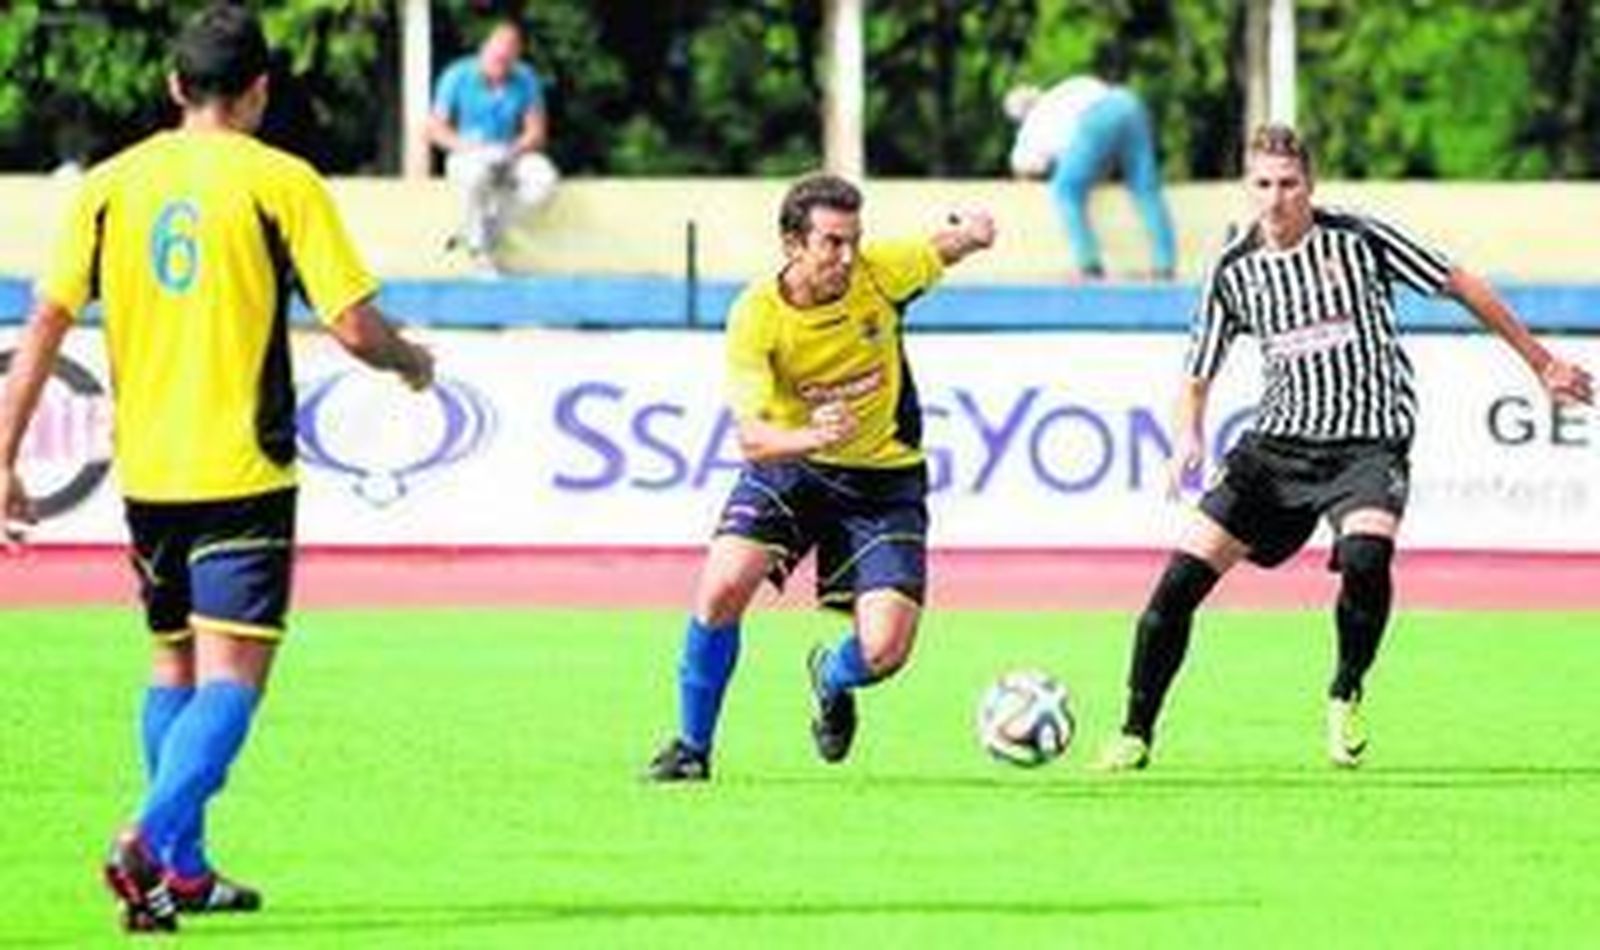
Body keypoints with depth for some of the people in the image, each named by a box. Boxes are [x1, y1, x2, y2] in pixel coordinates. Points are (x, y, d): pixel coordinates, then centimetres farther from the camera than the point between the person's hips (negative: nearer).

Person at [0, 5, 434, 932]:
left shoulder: (110, 185, 5)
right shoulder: (281, 183, -7)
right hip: (242, 472, -5)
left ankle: (184, 867, 24)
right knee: (230, 677, -7)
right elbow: (355, 327, -10)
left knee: (174, 668, 20)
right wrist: (412, 361, 12)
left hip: (145, 468, 5)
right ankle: (152, 839, -27)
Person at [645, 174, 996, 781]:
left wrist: (970, 233, -17)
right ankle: (692, 747, 1)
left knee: (884, 651, -14)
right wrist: (811, 438, -48)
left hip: (884, 479, 1)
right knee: (722, 589, -23)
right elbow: (751, 435, -27)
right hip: (788, 465, -1)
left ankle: (831, 680, 27)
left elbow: (943, 249, 8)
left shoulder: (879, 274, -15)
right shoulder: (755, 319, -20)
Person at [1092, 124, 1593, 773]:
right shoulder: (1234, 270, 3)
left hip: (1369, 443, -3)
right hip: (1279, 444, 3)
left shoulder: (1357, 240, -7)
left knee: (1365, 555, -34)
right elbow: (1198, 377, 11)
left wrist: (1540, 363, 7)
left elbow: (1462, 287, 2)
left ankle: (1346, 696, -7)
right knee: (1182, 578, -8)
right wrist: (1188, 438, -11)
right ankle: (1136, 735, 8)